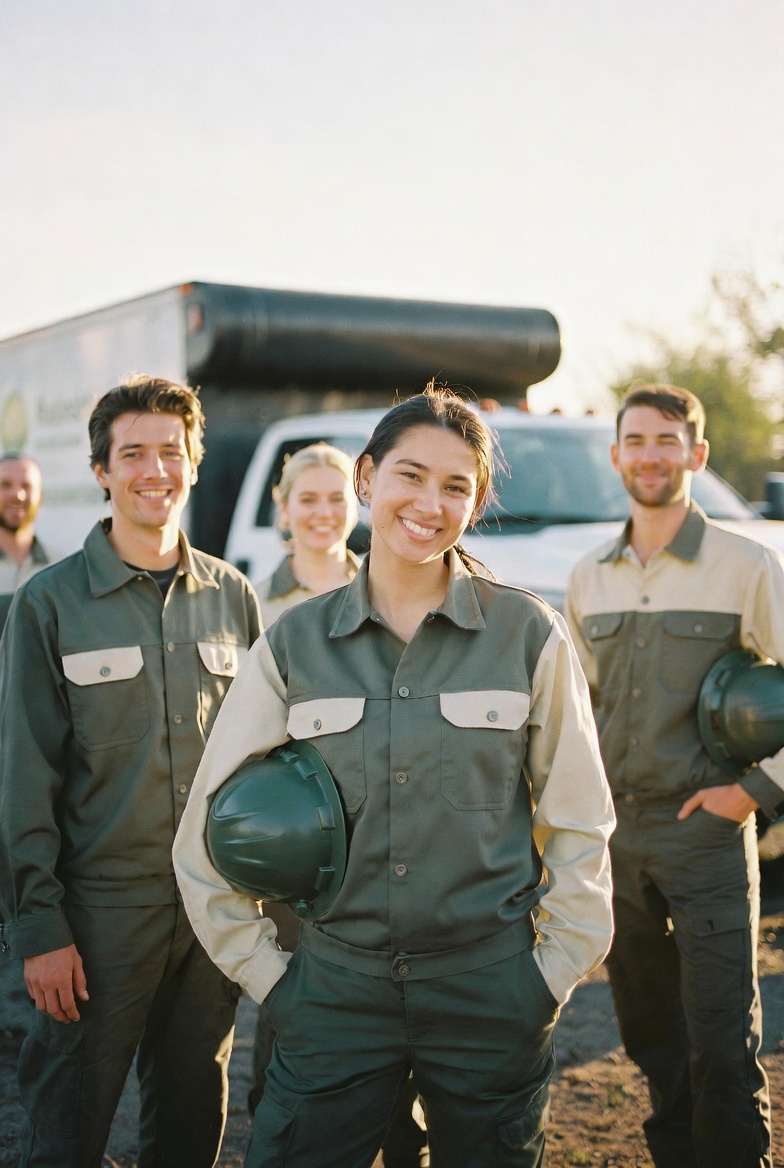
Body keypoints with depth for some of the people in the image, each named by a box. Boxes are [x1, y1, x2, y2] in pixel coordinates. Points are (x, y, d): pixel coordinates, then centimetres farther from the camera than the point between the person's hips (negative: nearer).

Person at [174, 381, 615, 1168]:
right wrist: (266, 973, 3)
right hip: (337, 988, 1)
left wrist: (555, 970, 0)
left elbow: (577, 823, 4)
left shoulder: (530, 636, -3)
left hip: (489, 993, 0)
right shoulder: (293, 644, -1)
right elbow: (209, 833, 5)